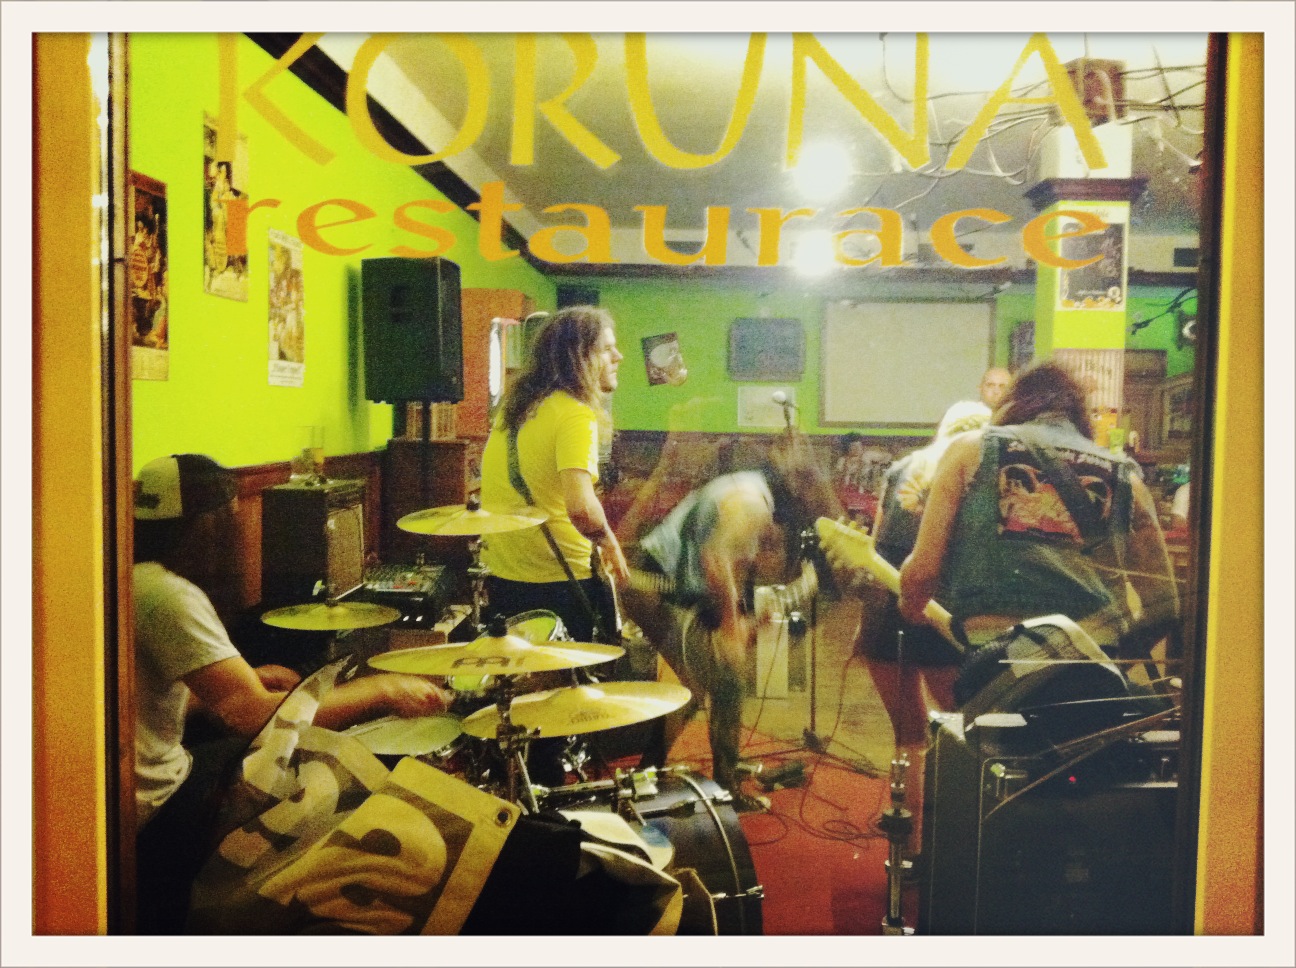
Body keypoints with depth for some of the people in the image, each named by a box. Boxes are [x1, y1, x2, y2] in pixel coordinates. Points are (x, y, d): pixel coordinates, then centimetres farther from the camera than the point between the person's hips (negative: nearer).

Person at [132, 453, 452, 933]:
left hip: (149, 780, 10)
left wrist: (242, 680, 7)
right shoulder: (168, 595, -25)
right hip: (152, 819, -10)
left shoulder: (134, 578, 6)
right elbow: (255, 715, -33)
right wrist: (382, 690, -26)